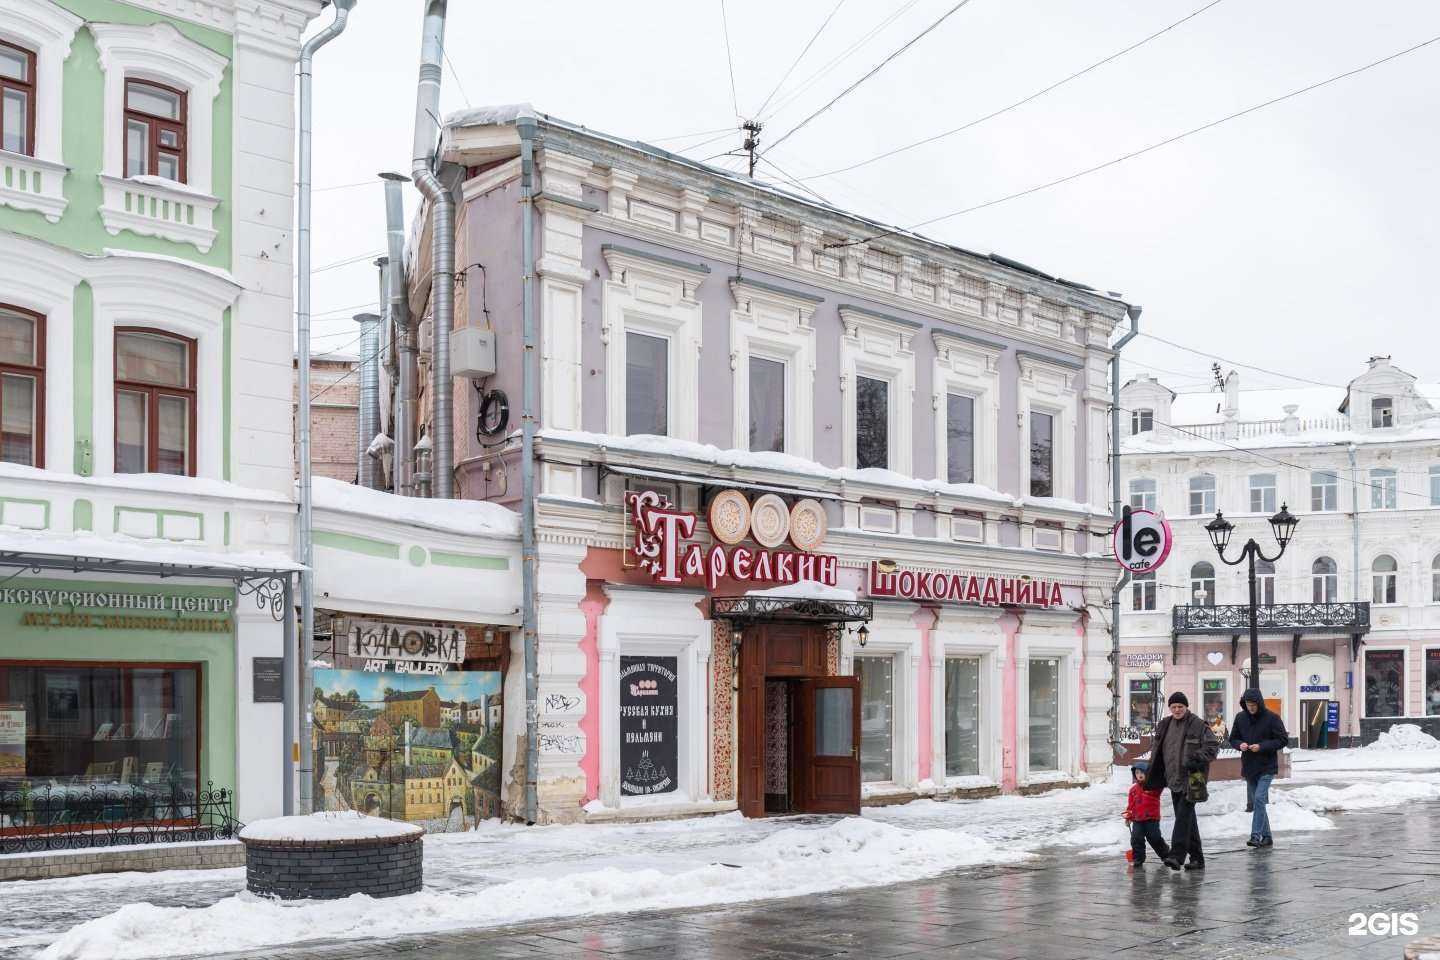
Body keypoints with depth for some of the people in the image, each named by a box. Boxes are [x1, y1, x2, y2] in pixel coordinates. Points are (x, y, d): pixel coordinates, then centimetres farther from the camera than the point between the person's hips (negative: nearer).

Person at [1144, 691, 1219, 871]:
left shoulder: (1198, 725, -6)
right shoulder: (1164, 725, 13)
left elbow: (1213, 746, -7)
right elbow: (1157, 751, 22)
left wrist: (1196, 760, -18)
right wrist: (1152, 778, 18)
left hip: (1192, 779, -7)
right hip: (1174, 779, 7)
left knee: (1184, 815, -15)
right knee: (1187, 819, 11)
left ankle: (1177, 855, -20)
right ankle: (1196, 858, 18)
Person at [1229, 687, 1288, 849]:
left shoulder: (1272, 717, -9)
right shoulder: (1240, 717, 4)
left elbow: (1283, 739, -8)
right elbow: (1233, 739, 13)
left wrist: (1262, 746, -19)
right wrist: (1240, 744, -11)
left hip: (1266, 768, -5)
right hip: (1249, 767, 5)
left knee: (1259, 799, -17)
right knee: (1254, 802, 9)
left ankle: (1256, 835, -16)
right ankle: (1266, 837, 19)